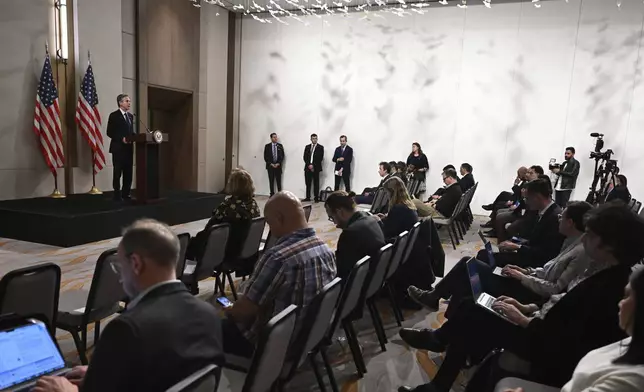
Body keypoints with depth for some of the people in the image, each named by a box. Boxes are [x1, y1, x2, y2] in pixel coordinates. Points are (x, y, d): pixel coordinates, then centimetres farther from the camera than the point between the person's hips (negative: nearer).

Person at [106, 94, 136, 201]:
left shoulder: (130, 116, 15)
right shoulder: (114, 115, -5)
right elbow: (110, 132, -10)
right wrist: (121, 138, -20)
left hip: (129, 148, 7)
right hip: (118, 148, -6)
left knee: (128, 172, 8)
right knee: (117, 172, -1)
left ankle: (126, 193, 16)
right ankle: (117, 195, 4)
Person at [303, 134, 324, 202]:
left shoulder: (320, 147, 3)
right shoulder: (307, 147, 14)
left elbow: (320, 158, -5)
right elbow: (305, 157, 7)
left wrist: (313, 165, -11)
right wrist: (309, 165, -7)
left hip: (316, 168, -3)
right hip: (308, 167, 3)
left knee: (316, 183, -1)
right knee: (308, 183, 5)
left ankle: (316, 198, 2)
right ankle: (308, 197, 10)